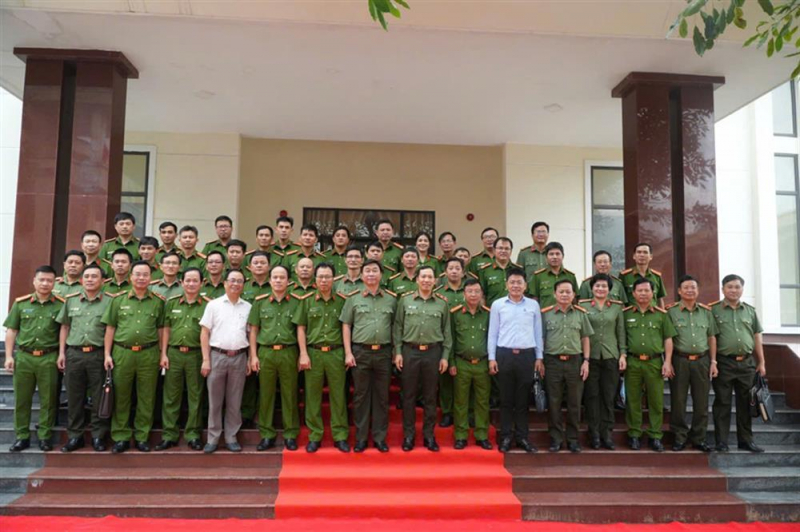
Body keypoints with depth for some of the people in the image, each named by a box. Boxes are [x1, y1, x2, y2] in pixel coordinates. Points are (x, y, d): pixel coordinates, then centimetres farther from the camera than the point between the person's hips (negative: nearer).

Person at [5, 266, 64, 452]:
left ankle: (44, 437, 13)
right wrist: (9, 356, 2)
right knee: (21, 399, 7)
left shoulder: (61, 305, 2)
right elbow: (11, 331, 8)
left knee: (48, 400, 3)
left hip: (49, 358, -2)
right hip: (23, 357, 2)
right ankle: (21, 437, 18)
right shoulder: (21, 303, 7)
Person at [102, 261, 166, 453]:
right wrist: (107, 354, 2)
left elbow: (161, 330, 8)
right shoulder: (119, 300, 7)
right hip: (122, 353, 0)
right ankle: (121, 437, 16)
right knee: (121, 397, 6)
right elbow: (110, 329, 7)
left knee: (146, 398, 5)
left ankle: (142, 436, 16)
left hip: (149, 354, 0)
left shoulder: (158, 301, 6)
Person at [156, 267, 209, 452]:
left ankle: (192, 434, 15)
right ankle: (169, 435, 15)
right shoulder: (172, 303, 8)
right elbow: (166, 330, 9)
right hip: (174, 353, 2)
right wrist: (164, 354, 3)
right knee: (171, 397, 6)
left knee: (195, 397, 5)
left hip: (196, 355, -2)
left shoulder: (207, 305, 1)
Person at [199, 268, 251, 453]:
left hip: (239, 357, 2)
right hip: (217, 356, -1)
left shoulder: (248, 307, 8)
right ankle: (212, 438, 14)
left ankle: (231, 438, 17)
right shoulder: (214, 304, 2)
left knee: (235, 401, 7)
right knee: (215, 400, 4)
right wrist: (206, 360, -6)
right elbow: (205, 333, 1)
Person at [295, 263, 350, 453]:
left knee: (338, 396, 3)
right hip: (313, 352, 0)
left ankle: (340, 436, 12)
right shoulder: (307, 301, 5)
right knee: (313, 396, 5)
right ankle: (314, 436, 15)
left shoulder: (342, 301, 5)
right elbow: (301, 329, 5)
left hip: (336, 353, 0)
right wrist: (303, 354, -3)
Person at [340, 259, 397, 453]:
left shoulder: (391, 299, 7)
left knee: (381, 396, 6)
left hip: (384, 352, 1)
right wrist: (348, 353, -3)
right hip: (360, 352, -1)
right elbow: (346, 326, 4)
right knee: (361, 395, 5)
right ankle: (361, 437, 13)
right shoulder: (353, 299, 5)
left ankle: (380, 437, 15)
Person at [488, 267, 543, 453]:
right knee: (506, 398, 5)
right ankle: (506, 437, 13)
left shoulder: (533, 305, 6)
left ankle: (522, 437, 15)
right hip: (504, 354, -1)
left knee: (523, 398, 6)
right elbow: (492, 333, 4)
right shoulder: (498, 305, 3)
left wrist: (539, 357, 6)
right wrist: (492, 358, -1)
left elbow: (538, 333, 9)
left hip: (527, 355, 1)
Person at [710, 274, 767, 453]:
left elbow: (757, 338, 14)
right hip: (724, 363, -4)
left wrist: (761, 362, 10)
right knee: (722, 403, 1)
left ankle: (746, 440, 20)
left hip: (747, 363, 4)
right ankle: (721, 441, 7)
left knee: (745, 403, 10)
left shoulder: (750, 311, 12)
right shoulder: (714, 310, 0)